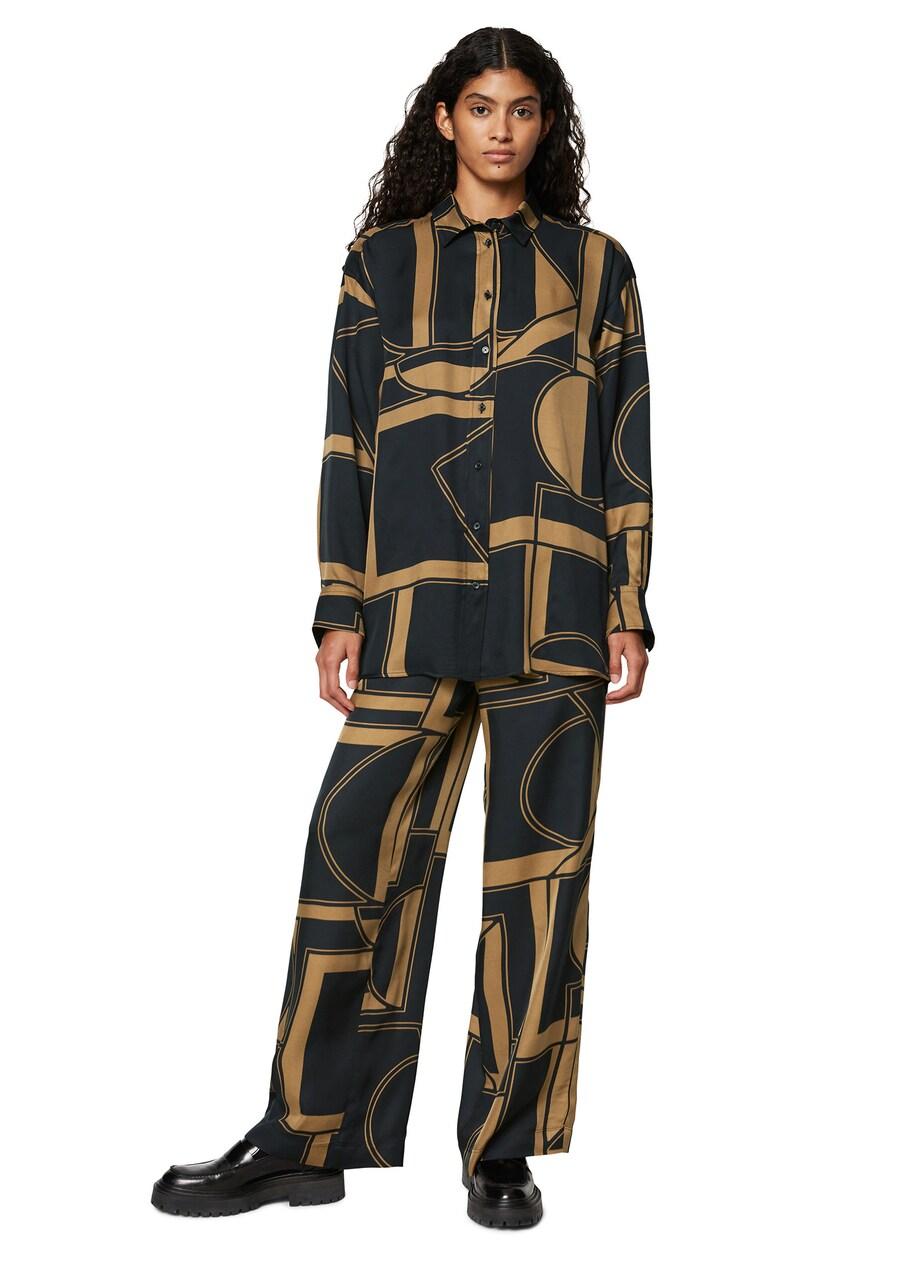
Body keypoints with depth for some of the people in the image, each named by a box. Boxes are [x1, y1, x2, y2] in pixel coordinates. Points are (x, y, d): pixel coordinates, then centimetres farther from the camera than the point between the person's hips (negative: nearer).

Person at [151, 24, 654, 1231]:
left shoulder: (594, 265, 12)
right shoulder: (383, 258, 12)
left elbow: (626, 451, 8)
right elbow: (349, 444, 7)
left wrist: (630, 611, 1)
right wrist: (339, 613, 0)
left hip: (554, 609, 0)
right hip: (414, 605, 0)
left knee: (538, 863, 2)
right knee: (359, 852, -2)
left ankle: (504, 1149, 13)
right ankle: (305, 1138, 11)